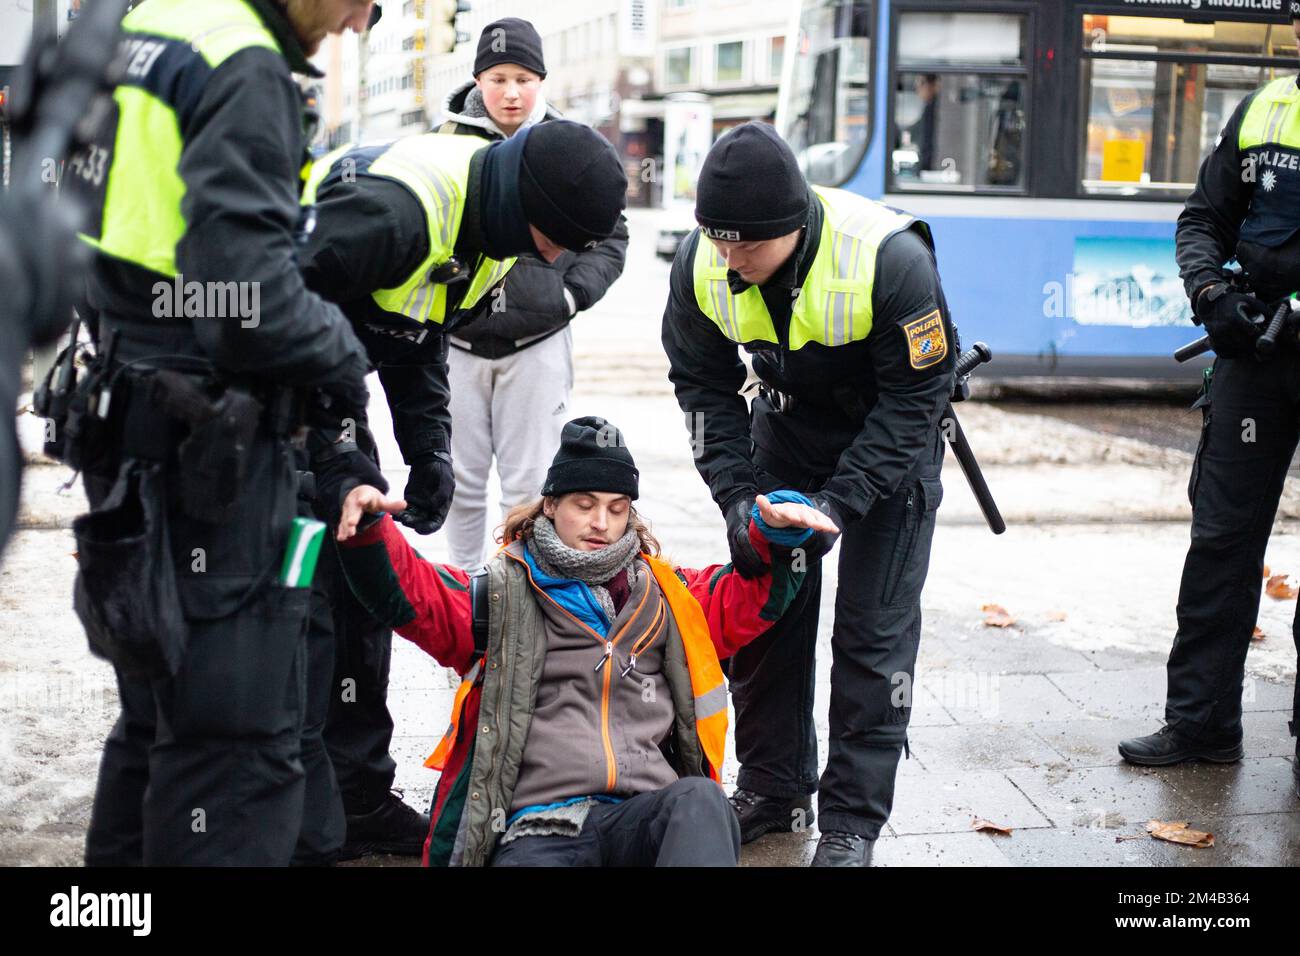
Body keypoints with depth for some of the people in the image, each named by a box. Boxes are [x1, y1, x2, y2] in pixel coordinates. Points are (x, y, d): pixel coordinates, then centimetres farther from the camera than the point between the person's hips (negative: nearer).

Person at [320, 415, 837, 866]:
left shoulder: (663, 595, 24)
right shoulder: (503, 596, 15)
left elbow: (751, 595, 28)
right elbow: (406, 590, 5)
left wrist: (778, 533, 8)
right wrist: (368, 528, -14)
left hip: (647, 816, 2)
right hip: (538, 829, -2)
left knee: (700, 798, -34)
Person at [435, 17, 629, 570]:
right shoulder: (449, 143, 0)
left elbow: (611, 237, 9)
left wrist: (574, 294, -4)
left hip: (538, 343, -1)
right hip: (457, 341, 1)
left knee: (528, 485, 2)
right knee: (462, 481, 10)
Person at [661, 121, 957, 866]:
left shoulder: (890, 261, -34)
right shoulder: (701, 264, -20)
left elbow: (916, 398, -25)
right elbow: (704, 386, -8)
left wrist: (838, 502, -31)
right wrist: (738, 496, -19)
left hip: (890, 440, -4)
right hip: (787, 427, 4)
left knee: (873, 628, -6)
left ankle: (854, 818, 5)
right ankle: (774, 789, 21)